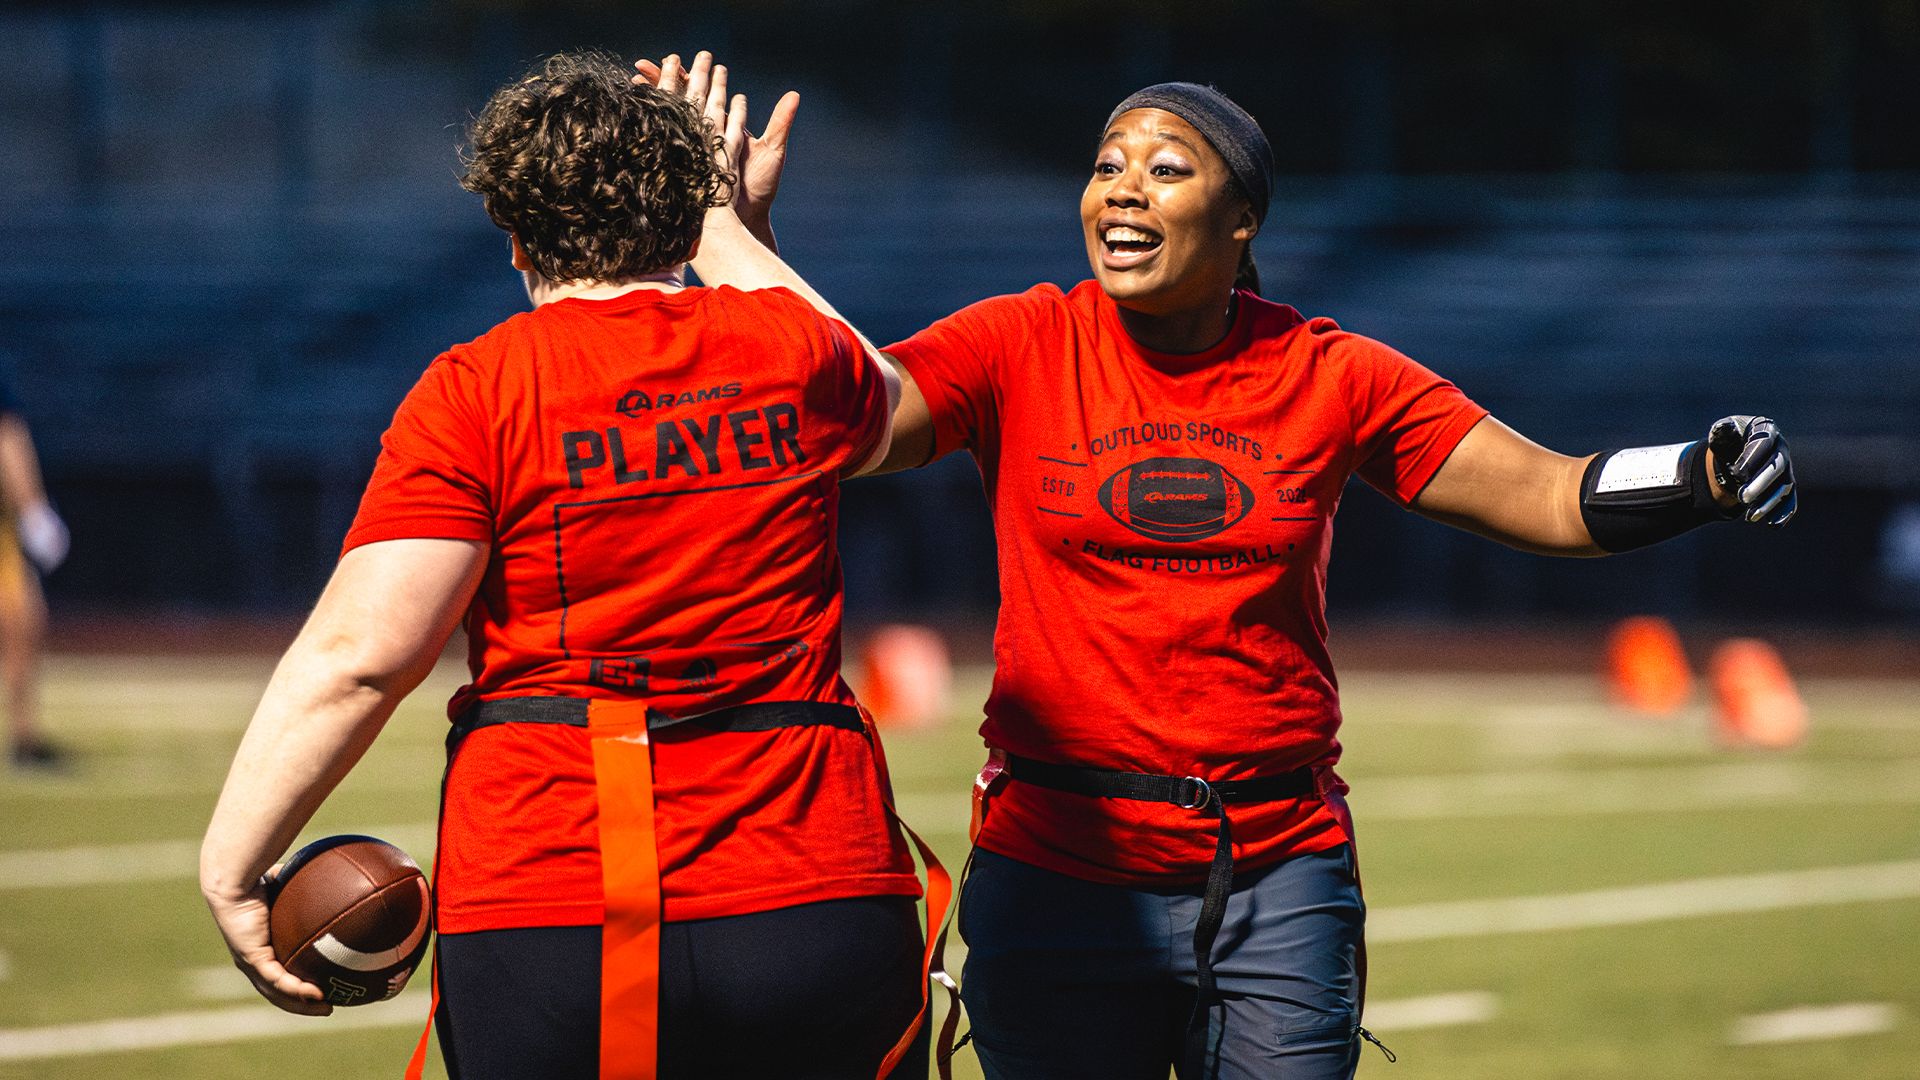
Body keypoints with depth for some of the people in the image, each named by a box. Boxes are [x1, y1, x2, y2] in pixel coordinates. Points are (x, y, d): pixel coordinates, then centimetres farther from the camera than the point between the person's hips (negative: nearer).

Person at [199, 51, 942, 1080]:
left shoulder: (476, 389, -2)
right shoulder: (794, 350, 9)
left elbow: (360, 651, -12)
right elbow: (881, 410, 37)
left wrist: (228, 864, -9)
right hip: (817, 896, 2)